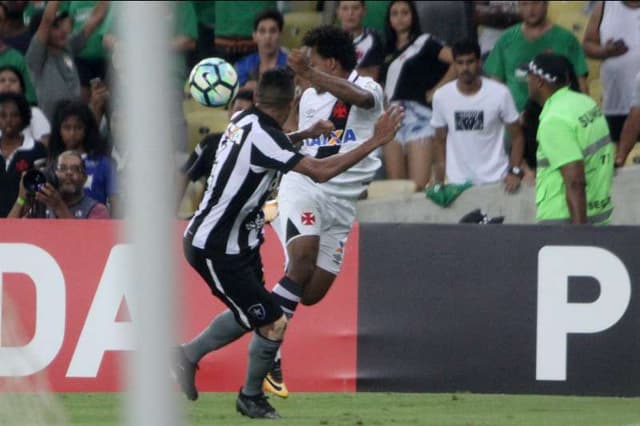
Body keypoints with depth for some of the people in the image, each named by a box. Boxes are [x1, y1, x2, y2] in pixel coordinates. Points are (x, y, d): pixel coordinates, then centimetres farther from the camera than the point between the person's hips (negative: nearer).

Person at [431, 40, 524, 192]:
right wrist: (438, 181, 2)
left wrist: (515, 172, -14)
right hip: (457, 183, 2)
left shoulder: (499, 93, -10)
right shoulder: (441, 96, -4)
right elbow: (440, 141, 8)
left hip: (495, 180, -2)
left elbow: (516, 136, -2)